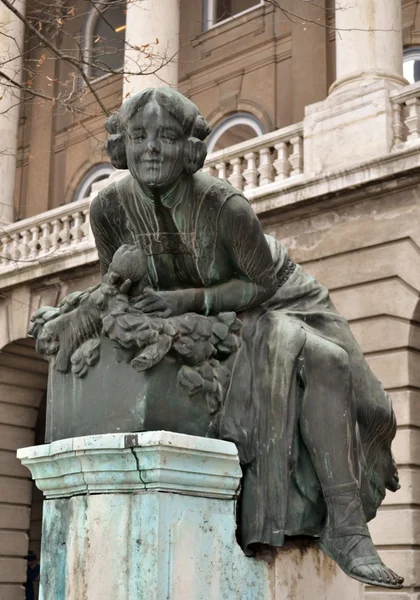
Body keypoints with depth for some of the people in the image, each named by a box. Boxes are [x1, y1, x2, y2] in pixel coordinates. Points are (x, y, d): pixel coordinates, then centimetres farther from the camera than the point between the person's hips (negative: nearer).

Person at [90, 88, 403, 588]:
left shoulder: (224, 206, -31)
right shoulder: (109, 207, -18)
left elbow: (263, 283, -20)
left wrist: (192, 298, -32)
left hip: (265, 303, -3)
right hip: (189, 322, 4)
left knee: (321, 364, -27)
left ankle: (346, 527, -28)